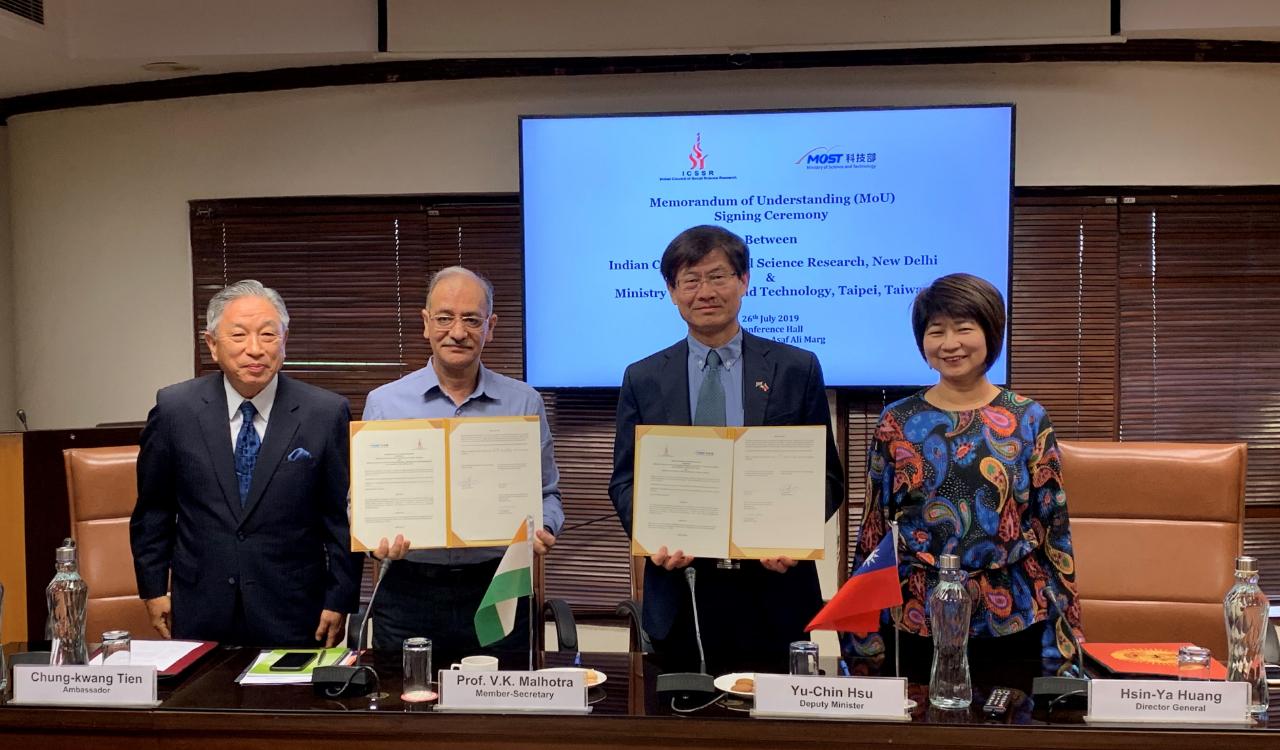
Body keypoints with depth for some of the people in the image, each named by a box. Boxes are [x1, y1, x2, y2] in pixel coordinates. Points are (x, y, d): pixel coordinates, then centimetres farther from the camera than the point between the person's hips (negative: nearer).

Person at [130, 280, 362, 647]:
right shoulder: (175, 409, -2)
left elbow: (341, 517, -2)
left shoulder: (327, 413, -7)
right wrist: (153, 588, 7)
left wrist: (339, 601, -3)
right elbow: (153, 509, 8)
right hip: (200, 616, 1)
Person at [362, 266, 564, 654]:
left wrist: (543, 530, -11)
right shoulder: (384, 403, 4)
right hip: (409, 595, 0)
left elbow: (547, 494, 10)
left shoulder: (524, 402, 5)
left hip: (498, 594, 0)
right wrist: (379, 537, -14)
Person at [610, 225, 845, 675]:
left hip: (773, 591, -1)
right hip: (679, 592, 1)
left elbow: (827, 476, 4)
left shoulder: (797, 370, 3)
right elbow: (625, 480, 8)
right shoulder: (643, 380, 6)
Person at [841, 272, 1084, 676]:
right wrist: (863, 636, 1)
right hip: (919, 622, 0)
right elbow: (874, 529, 4)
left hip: (1014, 621, 0)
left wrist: (1062, 635, -2)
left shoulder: (1029, 418, 1)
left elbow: (1054, 527, 1)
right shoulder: (896, 422, 2)